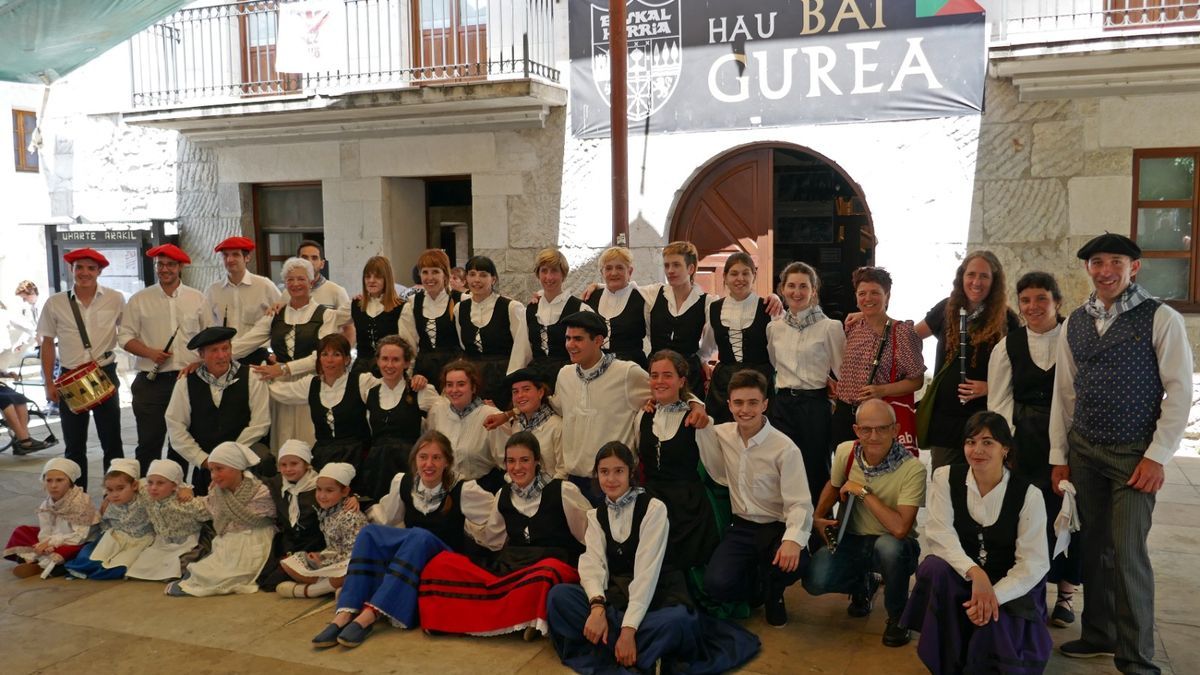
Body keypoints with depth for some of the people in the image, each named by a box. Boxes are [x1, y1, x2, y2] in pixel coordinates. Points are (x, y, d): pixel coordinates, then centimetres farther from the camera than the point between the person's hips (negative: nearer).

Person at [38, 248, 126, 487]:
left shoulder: (115, 300, -3)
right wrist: (49, 384, 3)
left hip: (105, 375, -1)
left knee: (112, 443, 5)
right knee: (74, 445, 10)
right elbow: (47, 344, 6)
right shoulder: (55, 303, 0)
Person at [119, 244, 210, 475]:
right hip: (151, 381, -1)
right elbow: (125, 337, 4)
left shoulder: (197, 299, 8)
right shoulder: (140, 300, 5)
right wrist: (149, 352, -12)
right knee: (149, 441, 0)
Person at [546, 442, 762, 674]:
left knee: (677, 621, -38)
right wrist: (597, 606, -29)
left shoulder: (653, 508, -8)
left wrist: (629, 628, -27)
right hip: (617, 594, 4)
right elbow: (592, 564, -8)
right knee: (558, 595, -22)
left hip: (654, 595, -4)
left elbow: (647, 570, -18)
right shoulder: (596, 516, 7)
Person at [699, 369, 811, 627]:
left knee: (793, 563, -35)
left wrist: (793, 539, -37)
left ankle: (773, 594, 4)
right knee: (716, 584, -22)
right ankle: (757, 588, 15)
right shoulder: (722, 434, 0)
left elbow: (800, 503, -18)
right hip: (741, 527, 3)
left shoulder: (785, 448, -15)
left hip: (776, 528, -3)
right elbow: (721, 476, 11)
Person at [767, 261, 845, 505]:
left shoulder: (830, 327, -5)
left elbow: (842, 370, -1)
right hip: (782, 404, 4)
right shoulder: (774, 328, 9)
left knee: (815, 469, 4)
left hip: (815, 405, -4)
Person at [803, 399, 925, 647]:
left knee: (888, 545, -40)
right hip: (853, 540, 4)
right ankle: (863, 586, 16)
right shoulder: (846, 452, -6)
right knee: (814, 581, -22)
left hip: (894, 545, -4)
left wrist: (863, 492, -26)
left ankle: (897, 617, -8)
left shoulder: (912, 469, -23)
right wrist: (817, 518, 3)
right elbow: (833, 485, 17)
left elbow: (900, 529, -33)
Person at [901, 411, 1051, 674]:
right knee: (935, 568, -33)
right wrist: (974, 572, -33)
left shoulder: (1028, 494, -8)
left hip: (1009, 586, -2)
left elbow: (1034, 562, -13)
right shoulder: (945, 477, -5)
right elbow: (939, 534, -16)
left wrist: (995, 595, -28)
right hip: (959, 578, 2)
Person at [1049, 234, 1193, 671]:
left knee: (1127, 553, -4)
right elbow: (1064, 392, 9)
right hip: (1082, 451, 4)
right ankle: (1099, 634, 28)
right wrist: (1059, 457, 8)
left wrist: (1157, 456, -11)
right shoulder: (1074, 323, 7)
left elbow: (1179, 391, -8)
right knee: (1092, 548, 12)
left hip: (1134, 454, -4)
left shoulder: (1161, 319, -6)